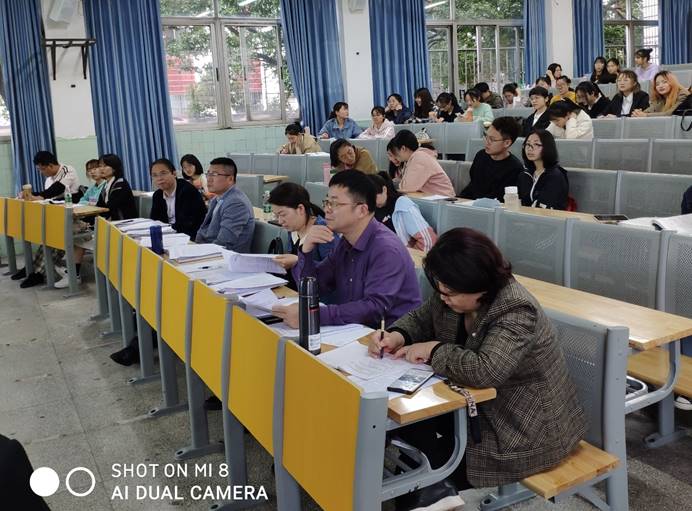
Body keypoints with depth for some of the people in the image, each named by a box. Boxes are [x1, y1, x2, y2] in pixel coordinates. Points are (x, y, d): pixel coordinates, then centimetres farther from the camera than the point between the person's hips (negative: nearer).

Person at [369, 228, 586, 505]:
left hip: (528, 430, -8)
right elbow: (421, 318, 9)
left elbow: (484, 372, -41)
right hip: (483, 404, 8)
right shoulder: (455, 295, -6)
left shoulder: (517, 313, -29)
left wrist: (433, 350, -27)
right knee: (410, 420, -4)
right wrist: (396, 336, -12)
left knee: (428, 446, -12)